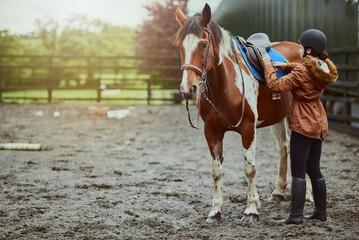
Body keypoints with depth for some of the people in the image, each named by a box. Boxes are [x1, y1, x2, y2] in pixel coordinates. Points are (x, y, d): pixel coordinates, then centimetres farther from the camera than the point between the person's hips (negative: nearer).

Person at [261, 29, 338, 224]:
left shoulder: (301, 73, -20)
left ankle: (296, 215, -2)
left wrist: (268, 66, -6)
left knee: (298, 172, -3)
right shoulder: (323, 70, 5)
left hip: (303, 125, -8)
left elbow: (276, 86, -19)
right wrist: (286, 66, 11)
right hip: (319, 125, 8)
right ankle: (321, 211, 23)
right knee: (314, 170, 16)